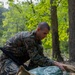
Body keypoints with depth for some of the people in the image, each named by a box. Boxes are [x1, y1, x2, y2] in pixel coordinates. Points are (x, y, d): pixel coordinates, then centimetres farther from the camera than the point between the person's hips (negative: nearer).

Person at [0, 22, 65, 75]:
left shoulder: (37, 39, 2)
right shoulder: (28, 38, -26)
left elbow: (41, 57, 4)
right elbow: (36, 58, -30)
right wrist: (54, 63, -32)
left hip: (18, 59, 9)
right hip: (8, 59, -8)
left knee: (39, 48, -7)